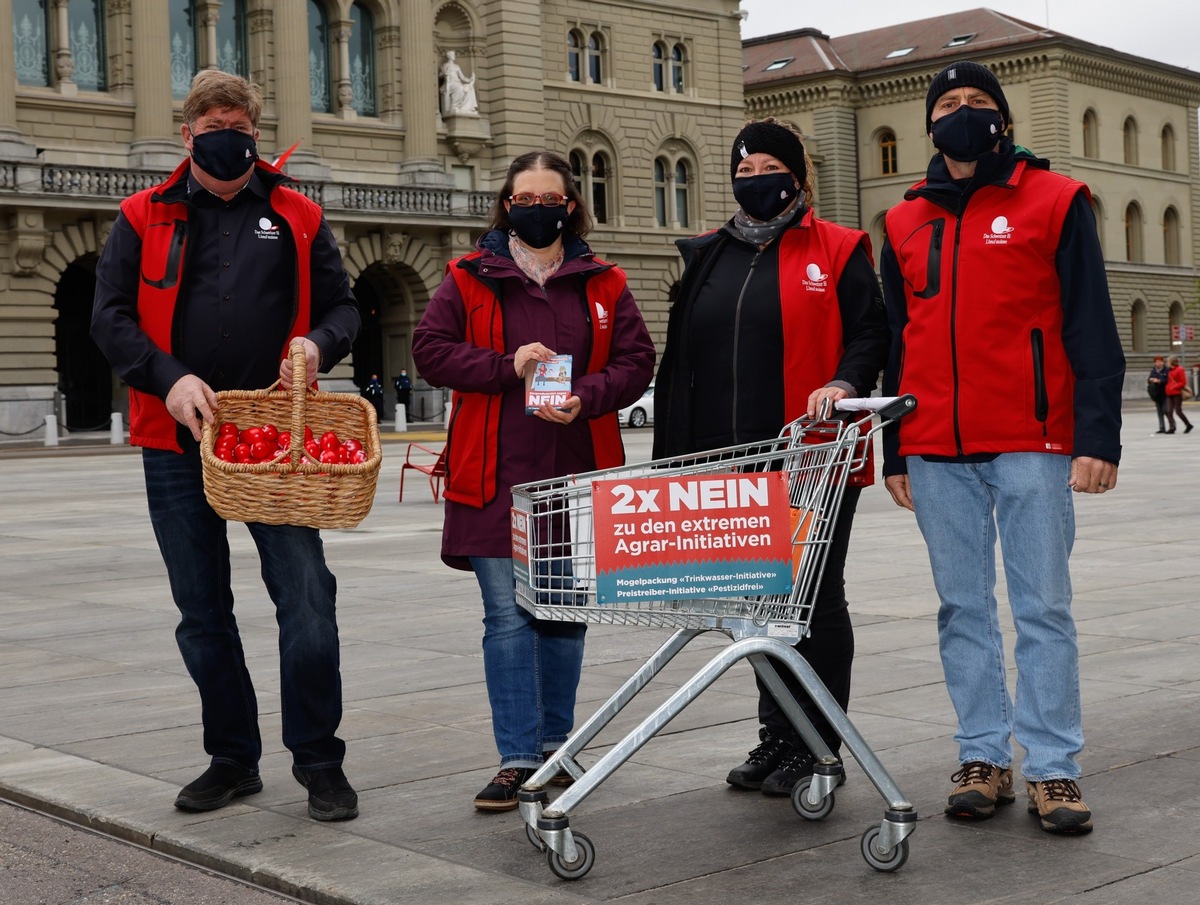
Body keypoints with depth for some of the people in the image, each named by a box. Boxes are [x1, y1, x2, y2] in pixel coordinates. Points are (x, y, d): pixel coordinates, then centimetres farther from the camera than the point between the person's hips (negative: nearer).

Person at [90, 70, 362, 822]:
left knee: (307, 599, -8)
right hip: (179, 443, 1)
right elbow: (110, 316, 1)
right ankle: (233, 759, 23)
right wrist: (170, 377, -15)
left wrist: (318, 343, -11)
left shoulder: (297, 216, 9)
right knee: (203, 614, 9)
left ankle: (319, 760, 6)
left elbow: (342, 306, 12)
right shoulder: (146, 218, 7)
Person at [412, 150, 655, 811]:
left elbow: (636, 360, 5)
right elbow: (429, 348, -1)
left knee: (565, 615, 11)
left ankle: (554, 743, 25)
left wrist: (586, 399, -14)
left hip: (576, 476, 2)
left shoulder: (603, 284, 9)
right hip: (497, 478, -2)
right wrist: (507, 367, -14)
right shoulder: (469, 279, 5)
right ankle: (517, 759, -2)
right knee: (509, 617, -5)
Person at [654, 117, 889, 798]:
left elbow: (870, 331, -2)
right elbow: (679, 359, 16)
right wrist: (674, 456, 11)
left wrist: (844, 384, -23)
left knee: (816, 599, 3)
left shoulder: (837, 250, 2)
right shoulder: (706, 257, 15)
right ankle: (777, 737, 23)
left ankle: (817, 747, 11)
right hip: (732, 464, 5)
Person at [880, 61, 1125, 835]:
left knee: (1044, 609, -1)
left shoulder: (1055, 202, 3)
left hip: (1032, 444, -3)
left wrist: (1098, 436, -11)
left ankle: (1054, 768, 4)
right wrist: (894, 451, 12)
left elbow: (1092, 327, -2)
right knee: (964, 610, 6)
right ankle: (985, 759, 14)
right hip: (937, 452, 4)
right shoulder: (905, 225, 15)